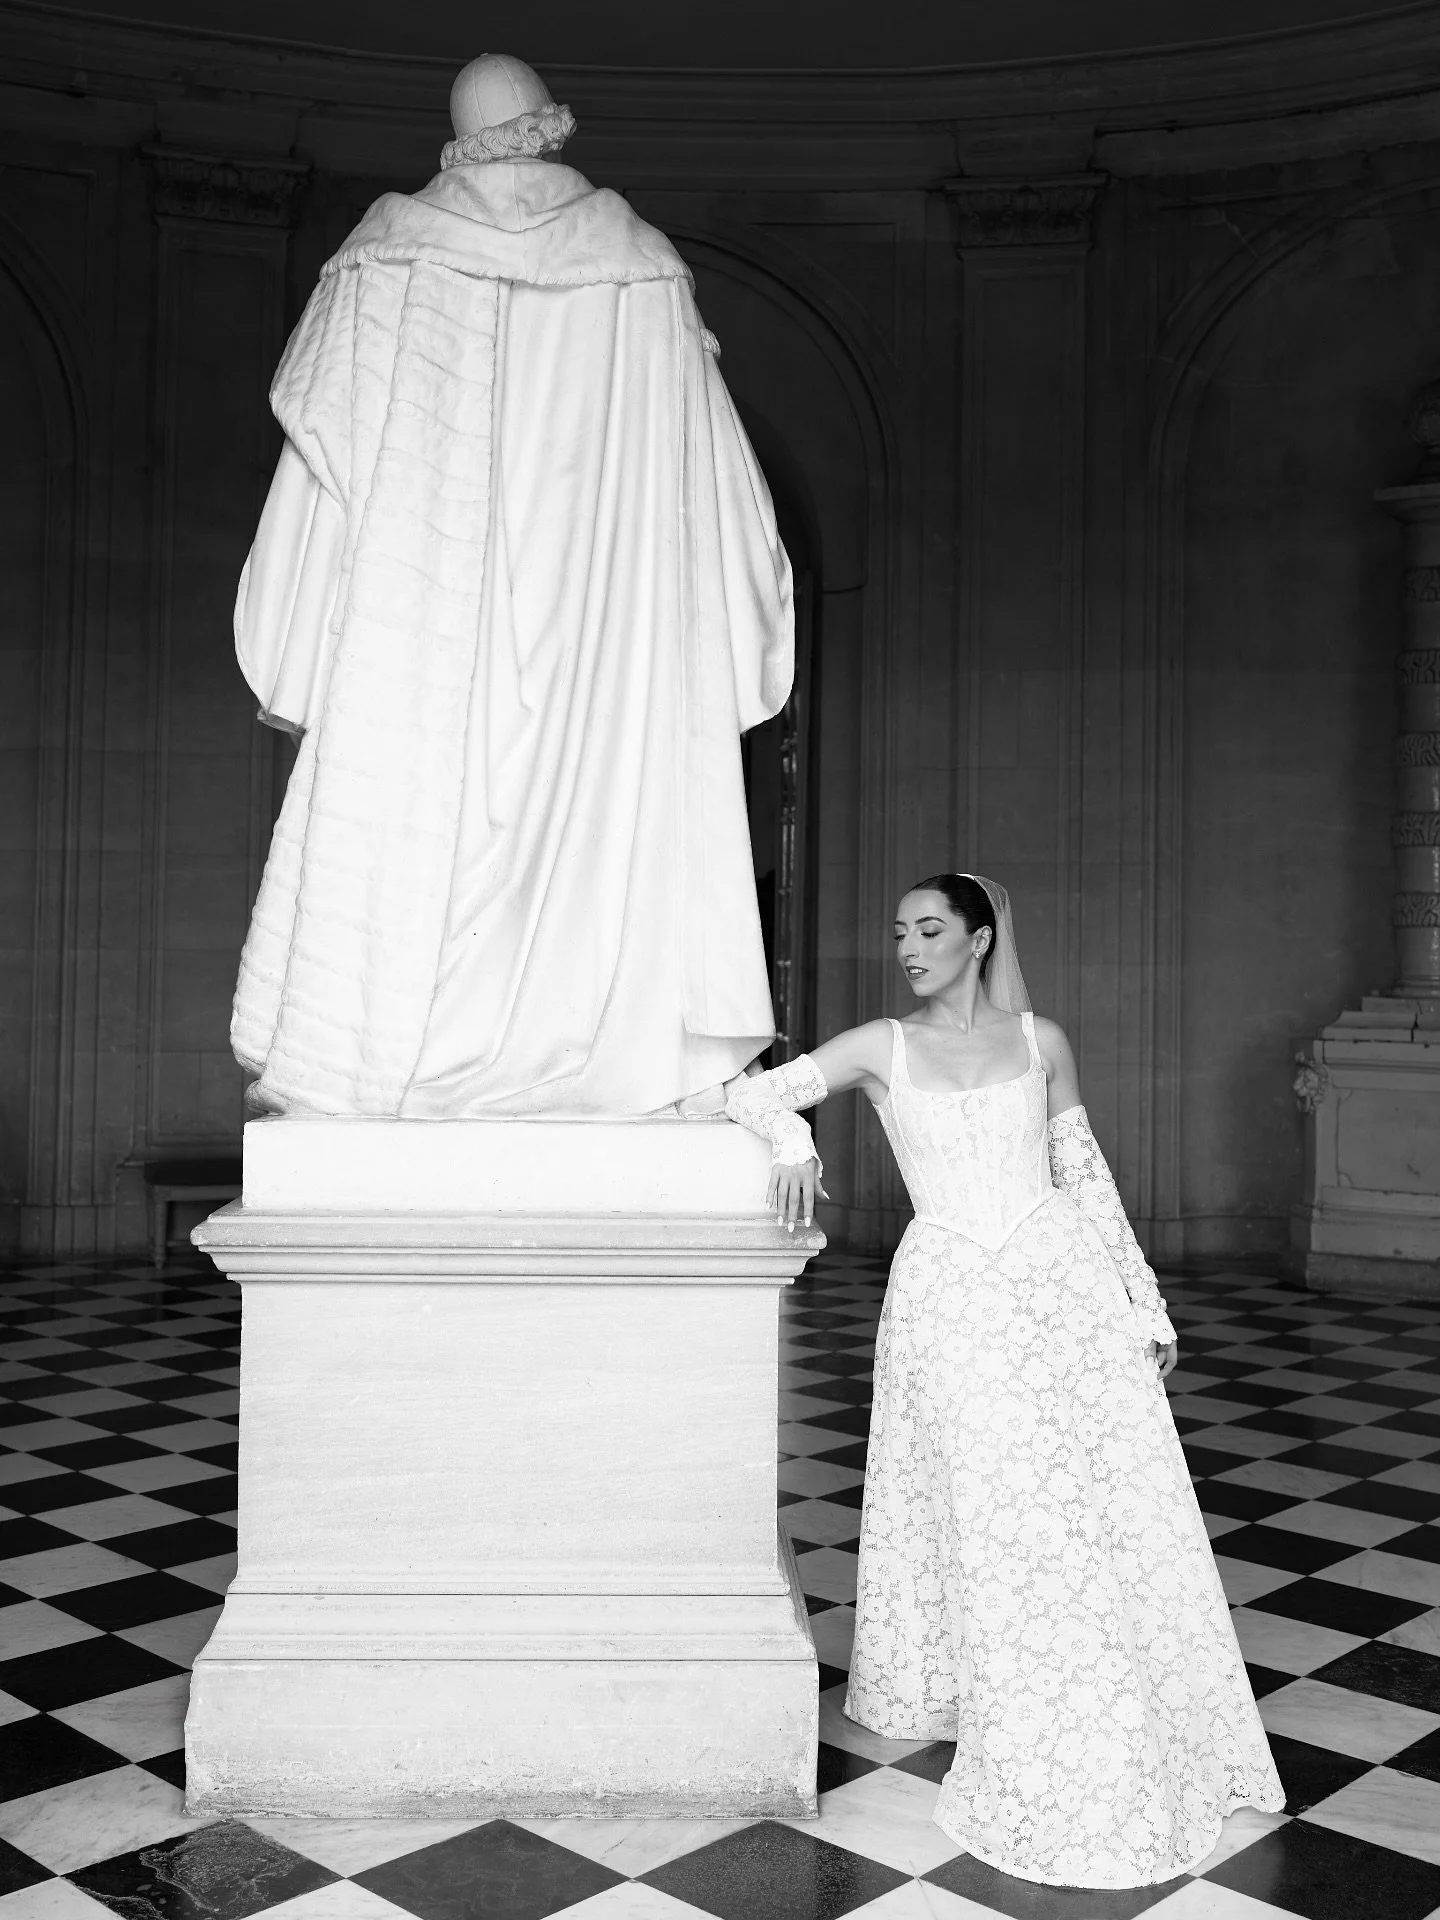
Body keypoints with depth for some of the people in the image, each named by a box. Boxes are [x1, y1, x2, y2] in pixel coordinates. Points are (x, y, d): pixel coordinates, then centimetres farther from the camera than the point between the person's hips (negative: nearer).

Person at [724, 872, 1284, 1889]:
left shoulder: (1041, 1040, 8)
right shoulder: (883, 1046, 5)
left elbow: (1087, 1177, 12)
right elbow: (750, 1093, 2)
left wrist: (1144, 1304, 11)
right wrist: (794, 1139, -21)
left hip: (1064, 1280, 2)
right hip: (953, 1297, -1)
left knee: (1120, 1516, 2)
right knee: (1002, 1531, -2)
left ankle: (1155, 1743, 20)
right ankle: (1048, 1773, 12)